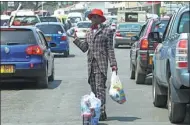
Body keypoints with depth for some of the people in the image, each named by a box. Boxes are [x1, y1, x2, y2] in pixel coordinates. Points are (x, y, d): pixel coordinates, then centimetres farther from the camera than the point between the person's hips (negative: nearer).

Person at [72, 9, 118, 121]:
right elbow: (84, 48, 15)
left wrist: (113, 64, -7)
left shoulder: (107, 31, 1)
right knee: (93, 89, 7)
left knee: (100, 88, -12)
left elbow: (110, 49, -2)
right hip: (91, 64, 6)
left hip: (101, 63, -6)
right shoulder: (89, 33, 18)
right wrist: (75, 39, 6)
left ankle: (102, 112, -14)